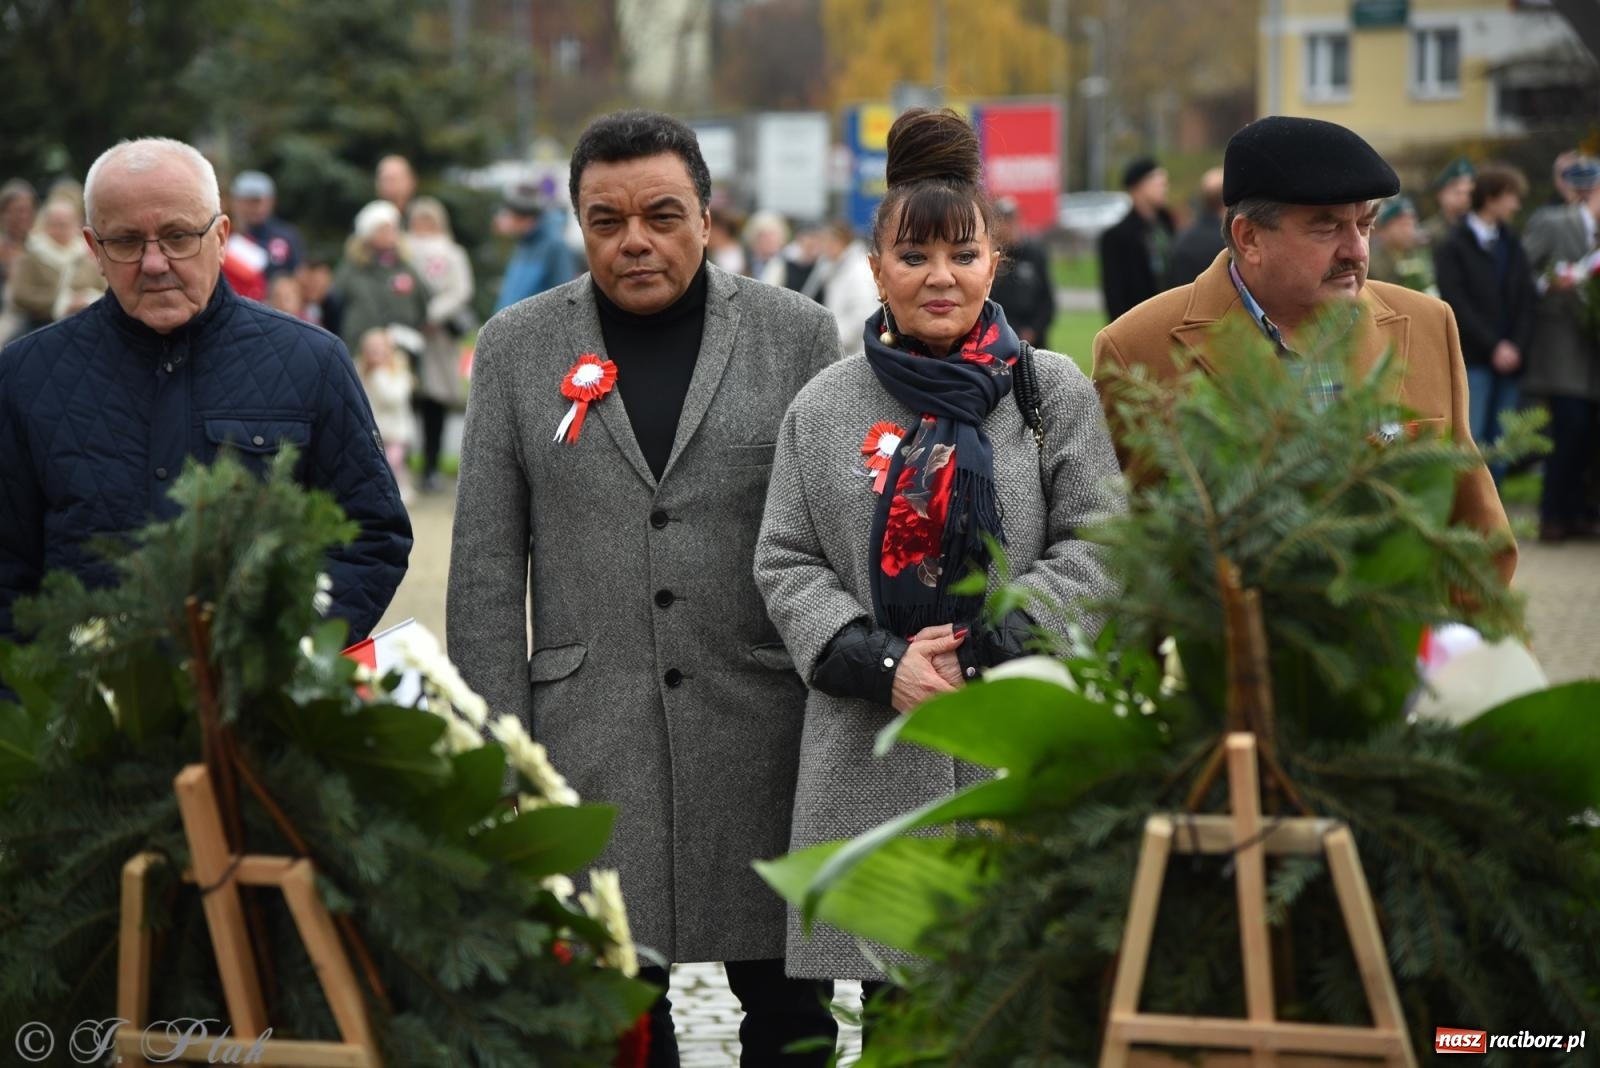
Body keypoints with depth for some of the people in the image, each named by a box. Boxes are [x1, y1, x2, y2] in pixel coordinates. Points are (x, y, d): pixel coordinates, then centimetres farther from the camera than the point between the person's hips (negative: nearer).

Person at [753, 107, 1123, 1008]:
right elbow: (788, 564, 7)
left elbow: (1094, 553, 1)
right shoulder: (824, 408, 10)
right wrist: (882, 665, -9)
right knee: (893, 994, 2)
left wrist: (981, 652, -11)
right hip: (872, 764, 1)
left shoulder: (1053, 392, 6)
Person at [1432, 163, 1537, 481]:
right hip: (1472, 361, -5)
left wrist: (1517, 347, -5)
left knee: (1500, 442, 4)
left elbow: (1527, 301, 10)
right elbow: (1456, 304, -9)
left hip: (1509, 360, 5)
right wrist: (1494, 347, -13)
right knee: (1469, 440, -10)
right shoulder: (1452, 247, -2)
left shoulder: (1512, 245, 14)